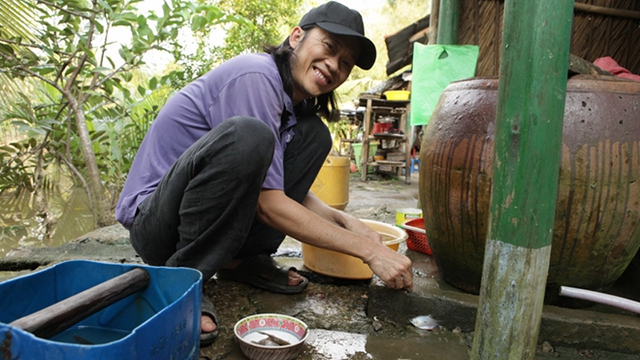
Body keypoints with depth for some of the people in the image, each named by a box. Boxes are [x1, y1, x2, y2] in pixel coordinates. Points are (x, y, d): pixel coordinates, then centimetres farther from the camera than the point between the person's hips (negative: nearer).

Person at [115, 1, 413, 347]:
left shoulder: (296, 101, 7)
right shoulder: (256, 76, -21)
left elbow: (291, 189, 11)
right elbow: (267, 203, -25)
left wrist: (345, 221, -7)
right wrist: (368, 249, -22)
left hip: (211, 220, 8)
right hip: (152, 221, -8)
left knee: (314, 134, 0)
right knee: (246, 135, -35)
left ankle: (244, 259, 2)